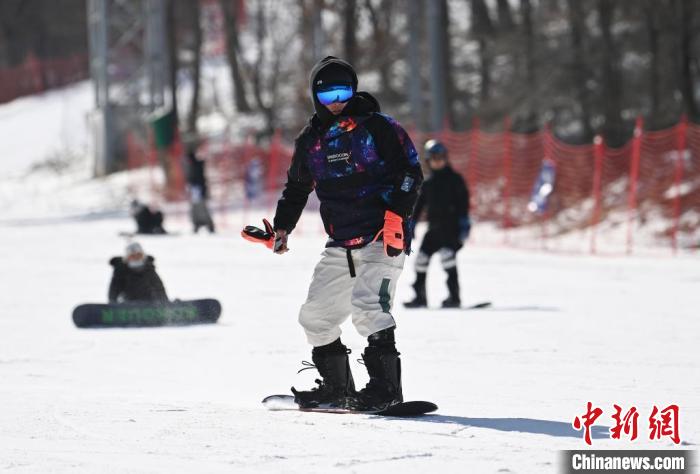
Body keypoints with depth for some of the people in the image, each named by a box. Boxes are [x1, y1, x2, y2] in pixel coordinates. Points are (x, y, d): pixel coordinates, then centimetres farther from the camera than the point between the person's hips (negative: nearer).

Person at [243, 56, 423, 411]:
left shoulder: (378, 127, -2)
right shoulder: (311, 140, 14)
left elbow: (410, 172, -5)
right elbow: (296, 188, 26)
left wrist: (396, 215, -17)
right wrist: (280, 229, 14)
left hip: (382, 240, -7)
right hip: (339, 246, 7)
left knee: (368, 305, -25)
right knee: (315, 316, 7)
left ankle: (386, 386, -22)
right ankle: (336, 387, 21)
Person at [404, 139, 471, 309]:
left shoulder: (454, 179, 0)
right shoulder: (427, 183, 15)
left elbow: (463, 201, -6)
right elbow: (418, 205, 19)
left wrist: (464, 223, -16)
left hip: (451, 226, -6)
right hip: (434, 228, 6)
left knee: (447, 254, -23)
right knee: (421, 258, 2)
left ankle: (454, 296, -22)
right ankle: (420, 297, 13)